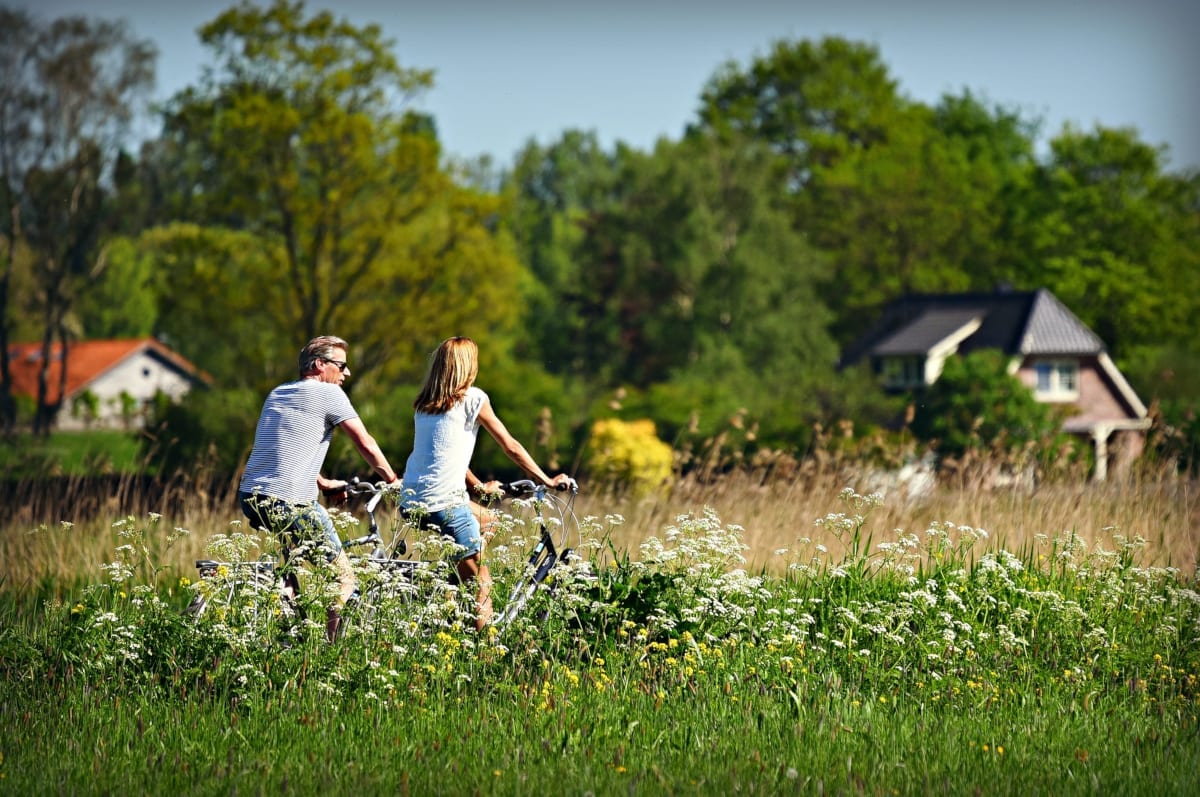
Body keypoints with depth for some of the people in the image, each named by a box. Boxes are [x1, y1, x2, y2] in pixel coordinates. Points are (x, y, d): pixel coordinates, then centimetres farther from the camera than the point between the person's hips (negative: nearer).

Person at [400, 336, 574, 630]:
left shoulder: (424, 403, 18)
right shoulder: (472, 398, -1)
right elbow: (511, 446, 4)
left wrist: (479, 487, 34)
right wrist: (547, 481, 13)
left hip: (409, 501, 7)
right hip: (443, 503, -7)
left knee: (486, 520, 30)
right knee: (481, 588, -2)